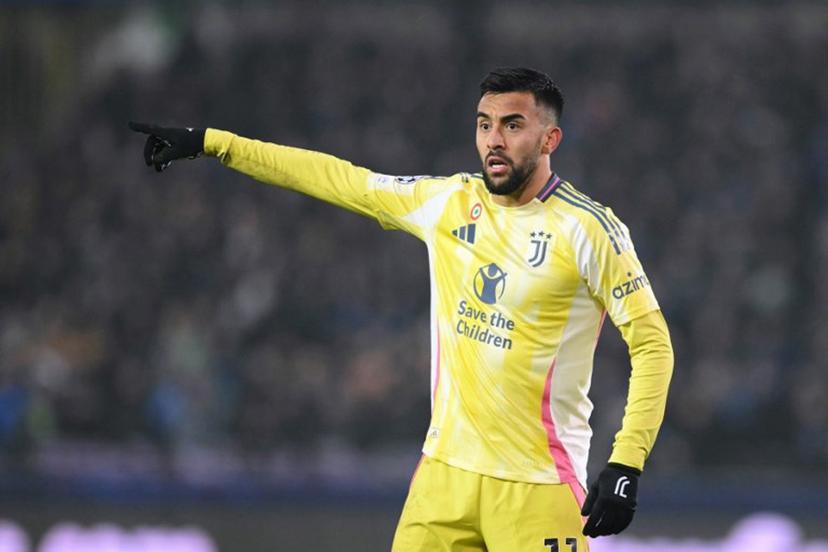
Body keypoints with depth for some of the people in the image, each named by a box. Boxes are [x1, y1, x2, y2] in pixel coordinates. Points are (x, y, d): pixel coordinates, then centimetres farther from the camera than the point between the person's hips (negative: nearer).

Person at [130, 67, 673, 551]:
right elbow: (339, 179, 14)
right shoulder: (446, 202, 6)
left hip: (536, 484, -5)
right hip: (447, 468, 5)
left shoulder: (589, 229, -9)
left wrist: (626, 467, -16)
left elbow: (652, 343, -8)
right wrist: (210, 143, 15)